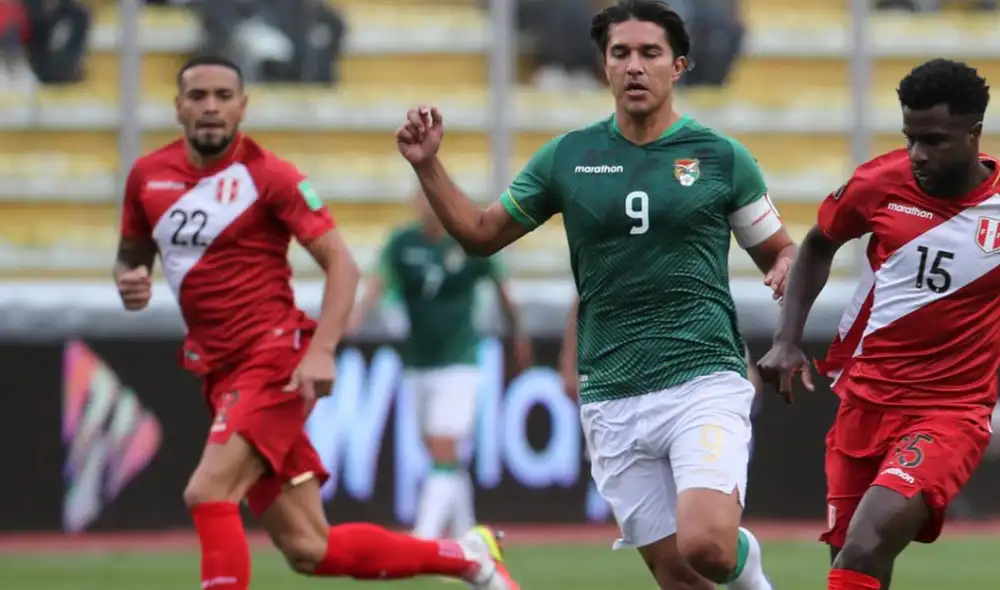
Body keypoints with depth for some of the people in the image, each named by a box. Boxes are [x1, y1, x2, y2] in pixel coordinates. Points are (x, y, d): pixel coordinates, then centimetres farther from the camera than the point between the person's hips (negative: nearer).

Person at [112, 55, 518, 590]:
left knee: (208, 494, -25)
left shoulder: (268, 176, -8)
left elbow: (341, 264, -9)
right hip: (222, 374, 6)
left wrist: (322, 351, -22)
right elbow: (133, 255, 23)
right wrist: (129, 280, -2)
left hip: (274, 363, -6)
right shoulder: (148, 176, 8)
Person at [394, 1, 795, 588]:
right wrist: (428, 165, 4)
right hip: (613, 401, 3)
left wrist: (789, 272, -11)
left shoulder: (722, 158, 2)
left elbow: (780, 252, 12)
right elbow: (482, 233, 17)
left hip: (703, 380, -3)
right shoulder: (569, 157, 8)